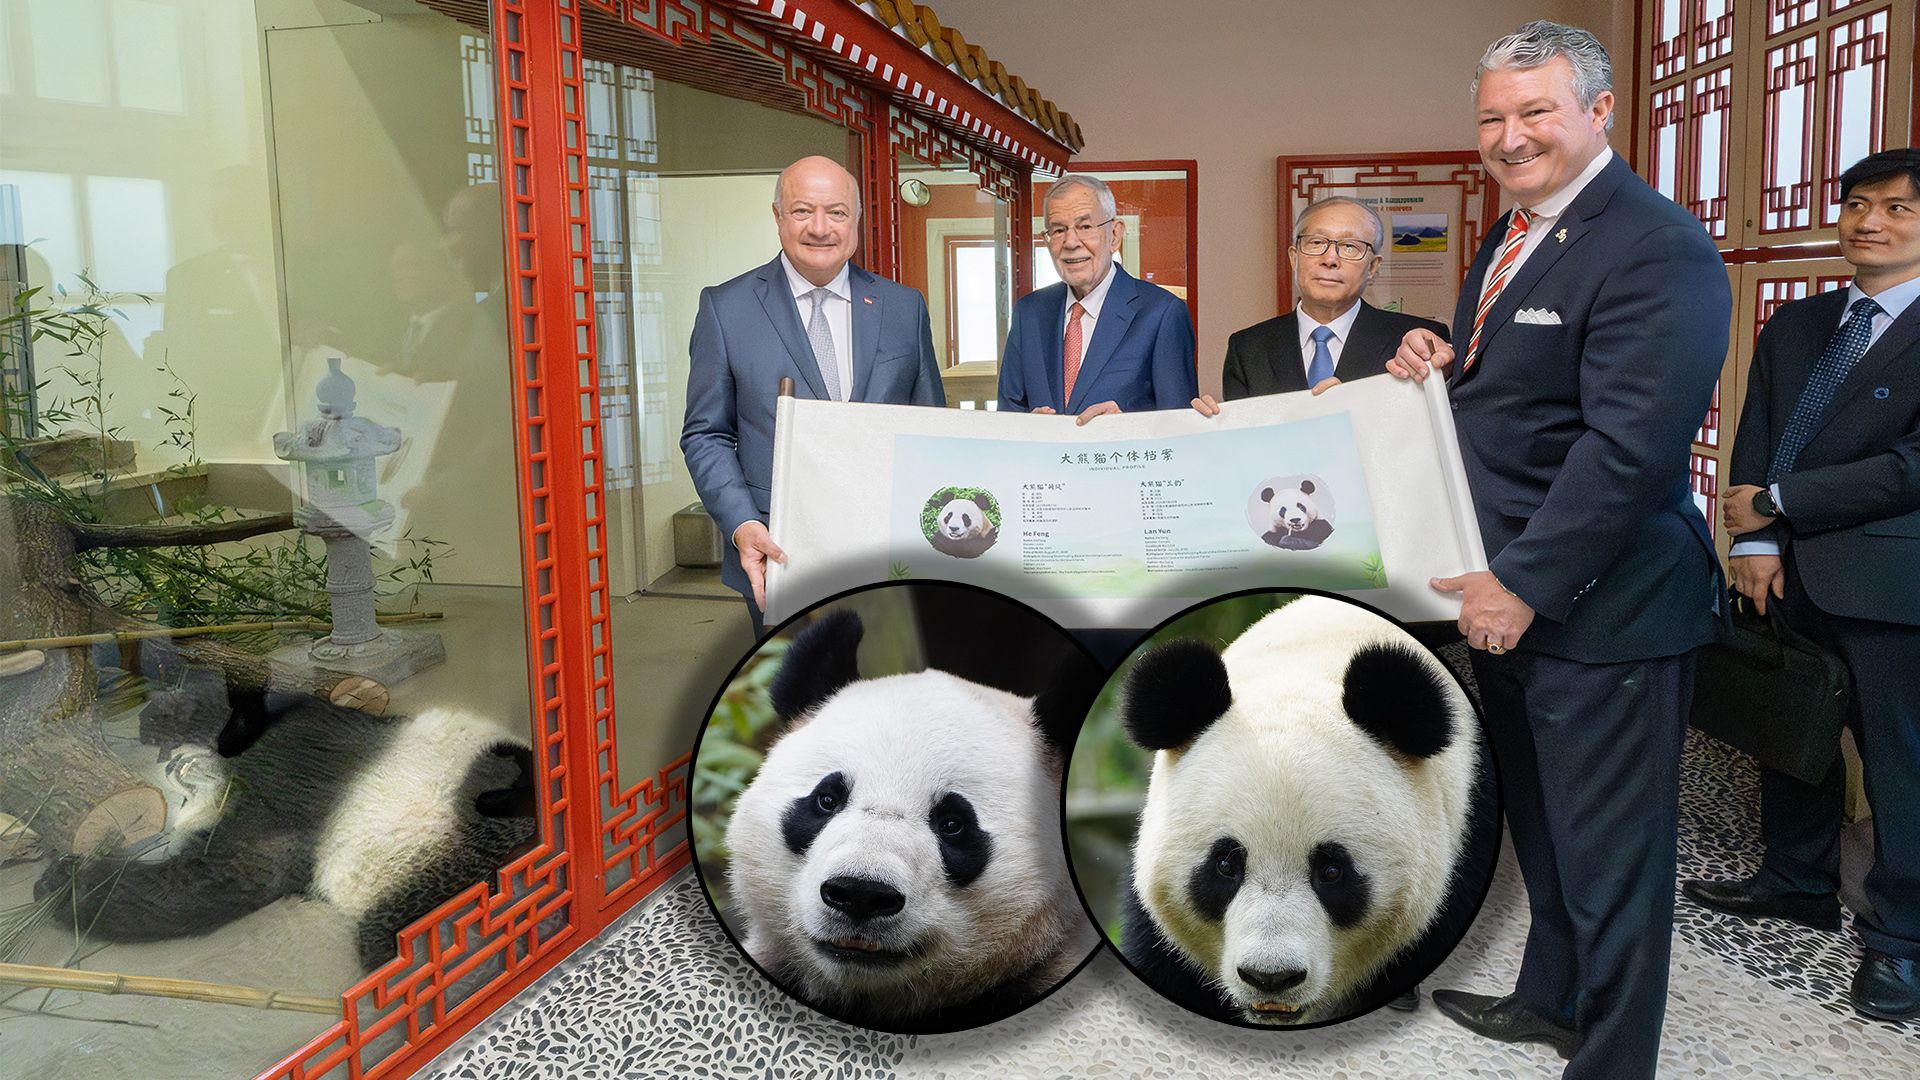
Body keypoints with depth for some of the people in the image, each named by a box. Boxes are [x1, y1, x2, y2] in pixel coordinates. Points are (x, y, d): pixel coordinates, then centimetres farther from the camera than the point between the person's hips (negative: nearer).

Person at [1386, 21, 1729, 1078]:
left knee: (1608, 854, 5)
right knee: (1539, 827, 24)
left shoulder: (1659, 249, -18)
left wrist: (1524, 584, -22)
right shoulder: (1514, 235, 13)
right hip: (1506, 595, 9)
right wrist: (1439, 361, 0)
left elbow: (1629, 446, -25)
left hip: (1597, 611, -9)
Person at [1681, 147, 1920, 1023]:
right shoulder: (1795, 325, 12)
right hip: (1790, 573, 6)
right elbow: (1755, 439, 7)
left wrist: (1775, 504, -14)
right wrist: (1756, 541, -6)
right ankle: (1797, 883, 35)